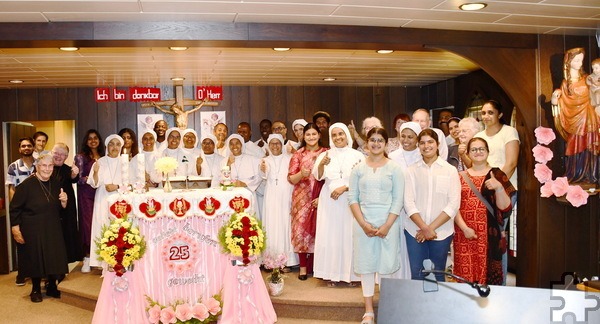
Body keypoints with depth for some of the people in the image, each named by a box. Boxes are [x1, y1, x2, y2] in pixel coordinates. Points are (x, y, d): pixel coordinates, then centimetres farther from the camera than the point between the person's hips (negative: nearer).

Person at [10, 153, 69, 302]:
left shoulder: (56, 184, 3)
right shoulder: (27, 185, -13)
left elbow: (61, 208, 13)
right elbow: (15, 208, -10)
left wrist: (64, 201, -9)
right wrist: (15, 229, -12)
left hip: (53, 229, 4)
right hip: (32, 230, -4)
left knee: (54, 258, 7)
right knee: (35, 259, 6)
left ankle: (52, 287, 27)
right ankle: (36, 290, 26)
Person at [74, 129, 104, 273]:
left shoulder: (103, 157, 12)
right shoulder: (81, 157, 0)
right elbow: (78, 178, -6)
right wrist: (89, 178, -21)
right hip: (86, 194, -3)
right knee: (87, 223, -2)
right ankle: (87, 257, 5)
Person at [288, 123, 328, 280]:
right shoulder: (298, 154, 7)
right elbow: (291, 179, 2)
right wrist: (301, 174, -18)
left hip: (320, 198, 0)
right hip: (302, 198, 0)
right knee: (301, 230, -3)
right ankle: (303, 266, 6)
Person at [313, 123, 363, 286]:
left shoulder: (357, 155, 3)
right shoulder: (325, 155, 9)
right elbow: (318, 176, -3)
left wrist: (344, 187, -15)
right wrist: (321, 164, -23)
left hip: (349, 201, -2)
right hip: (329, 201, 2)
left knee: (349, 235, 0)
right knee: (330, 235, 1)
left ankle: (350, 273, 11)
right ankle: (332, 274, 7)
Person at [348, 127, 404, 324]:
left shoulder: (394, 168, 2)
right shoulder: (358, 169, 6)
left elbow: (398, 200, -2)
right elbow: (352, 198, 2)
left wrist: (387, 225, -11)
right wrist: (363, 223, -9)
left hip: (388, 222, -1)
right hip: (363, 223, 1)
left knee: (387, 265, 2)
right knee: (366, 264, 5)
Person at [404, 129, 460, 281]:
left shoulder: (450, 170, 2)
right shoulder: (412, 170, 4)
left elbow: (453, 204, -4)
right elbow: (408, 202, -2)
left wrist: (431, 228, -10)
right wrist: (424, 228, -12)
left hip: (441, 232, 0)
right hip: (415, 231, 1)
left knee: (438, 274, 9)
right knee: (416, 274, 4)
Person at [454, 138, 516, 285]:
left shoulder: (496, 175, 4)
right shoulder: (461, 176, 10)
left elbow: (504, 207, -4)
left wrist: (499, 187, -20)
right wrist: (464, 228, -9)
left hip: (489, 235, -2)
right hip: (463, 236, 2)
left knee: (488, 276, -2)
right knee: (465, 276, 4)